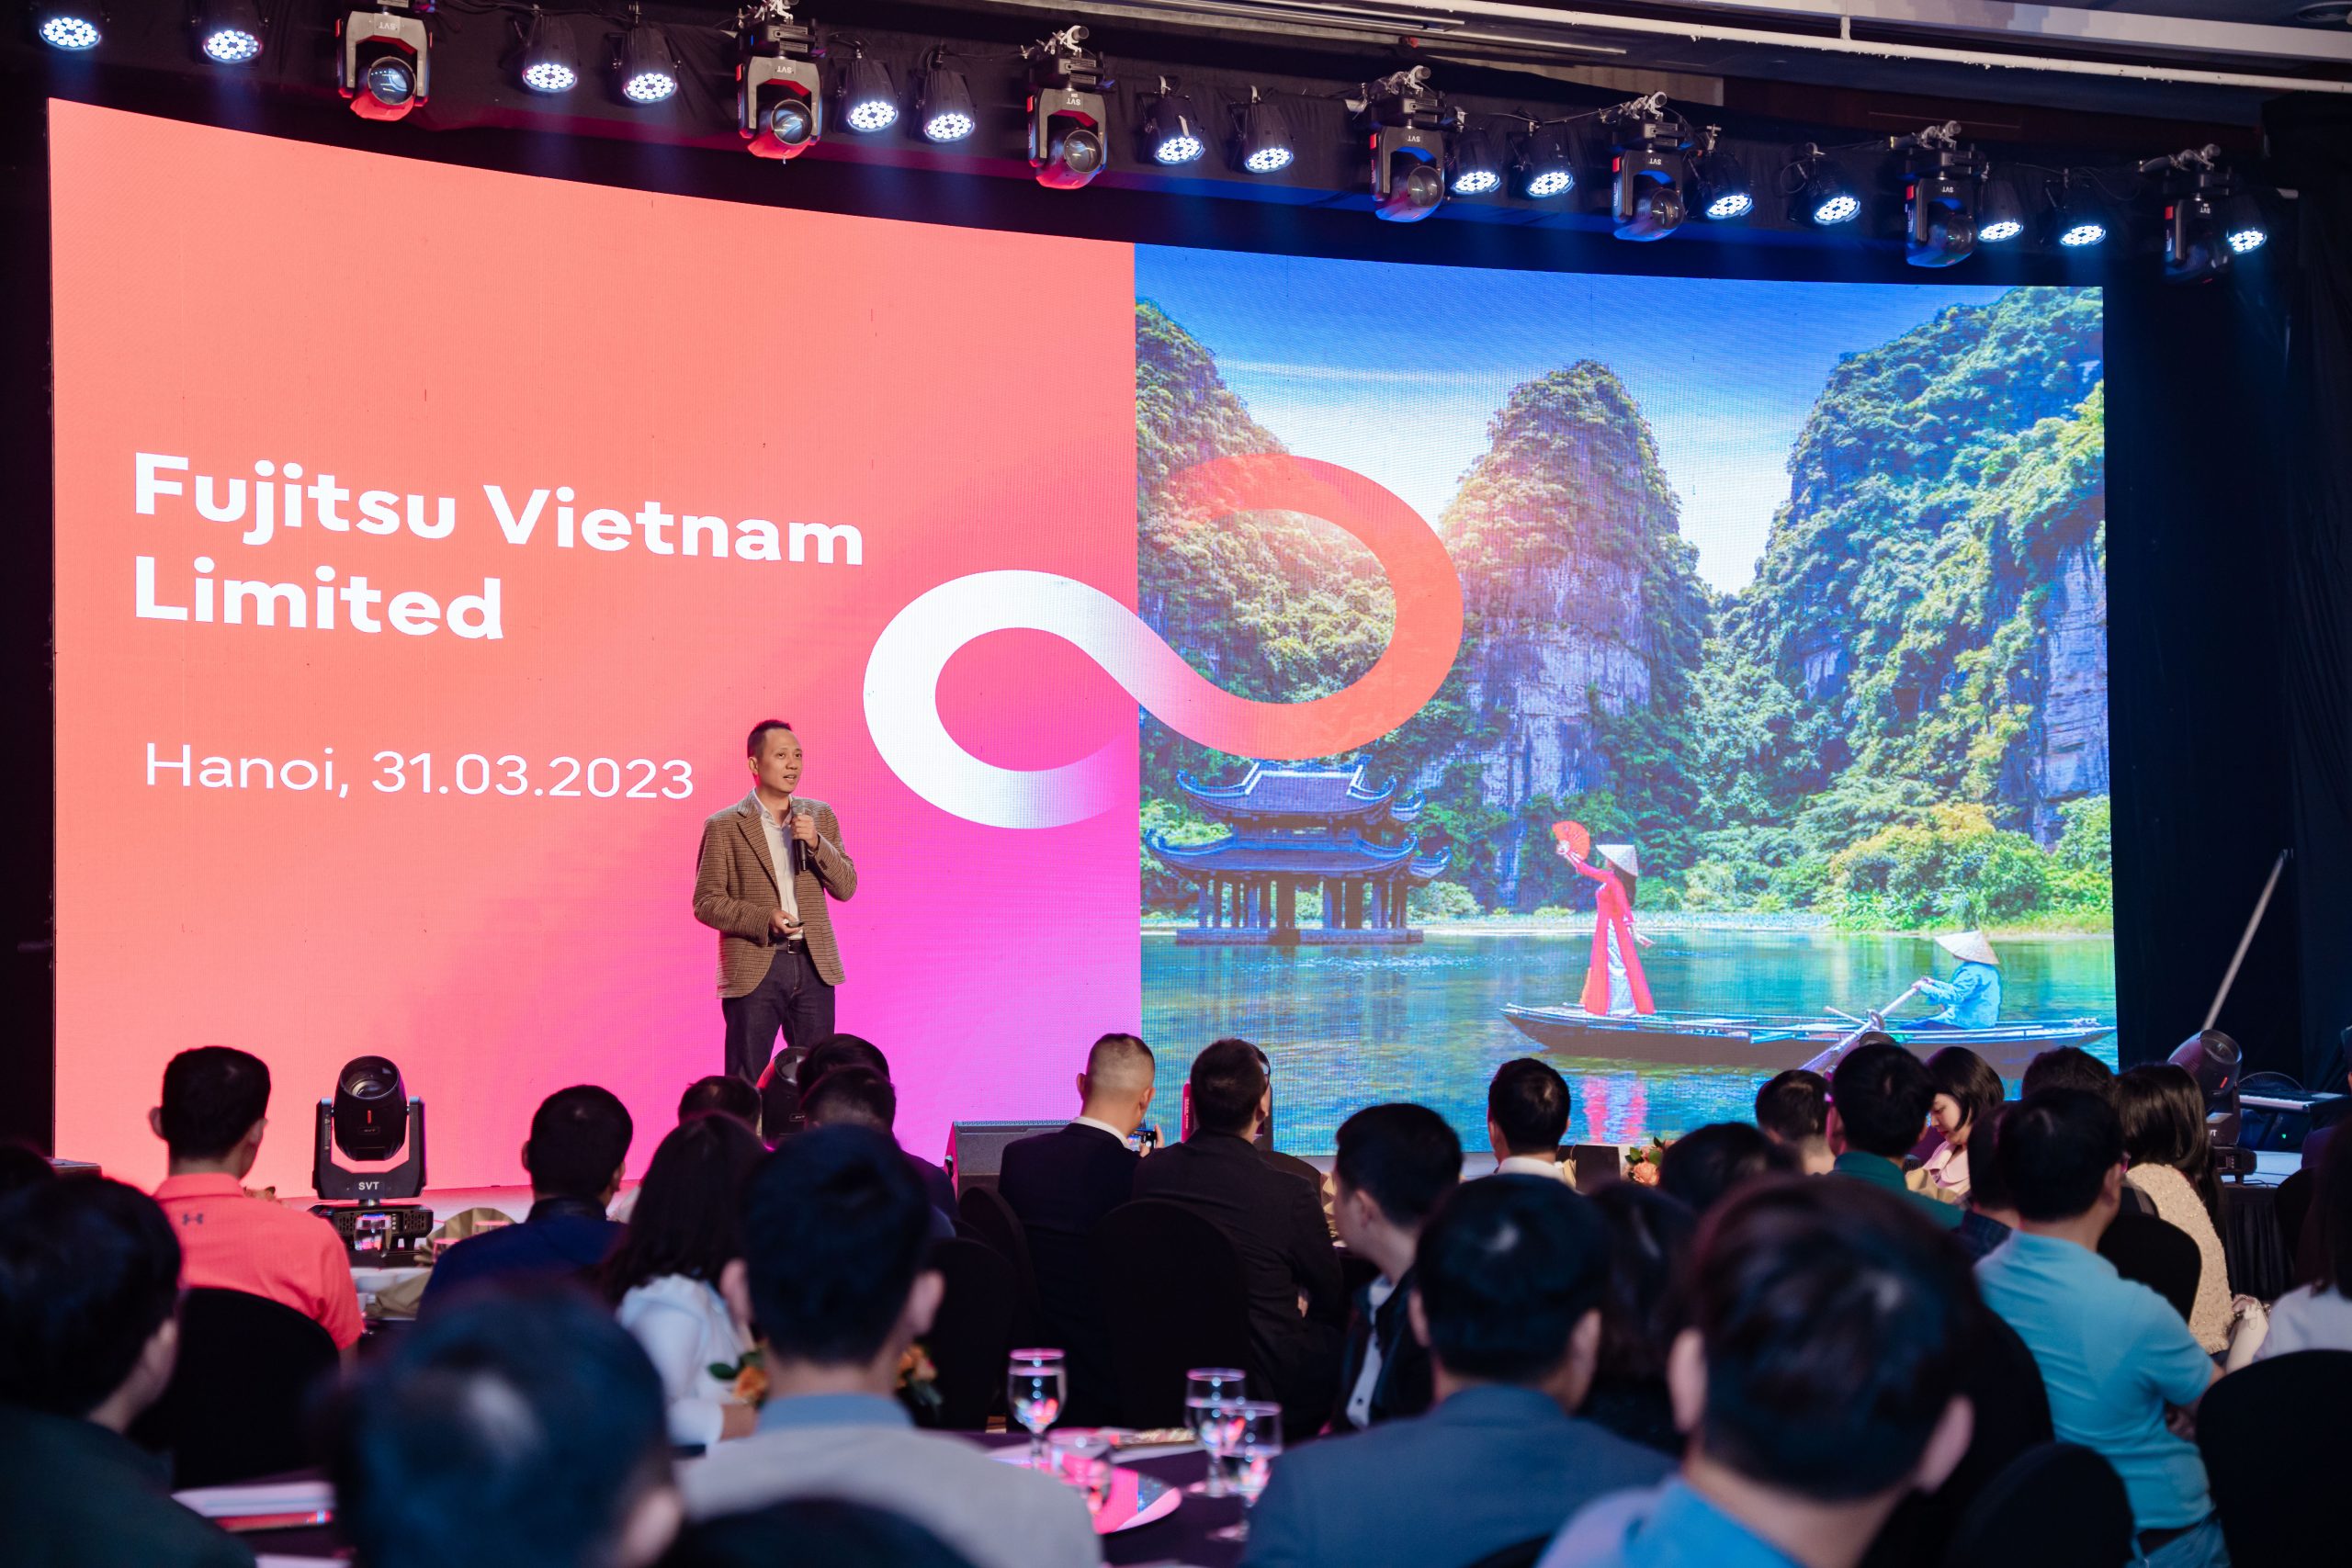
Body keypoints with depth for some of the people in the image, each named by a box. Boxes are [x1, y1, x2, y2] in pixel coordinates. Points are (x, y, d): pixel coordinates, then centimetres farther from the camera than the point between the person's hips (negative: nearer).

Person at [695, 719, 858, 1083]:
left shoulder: (820, 816, 9)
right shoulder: (724, 826, -1)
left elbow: (845, 887, 5)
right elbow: (706, 902, -3)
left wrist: (815, 842, -11)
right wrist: (764, 920, -17)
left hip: (814, 966, 3)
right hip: (754, 969, -3)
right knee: (745, 1089, 0)